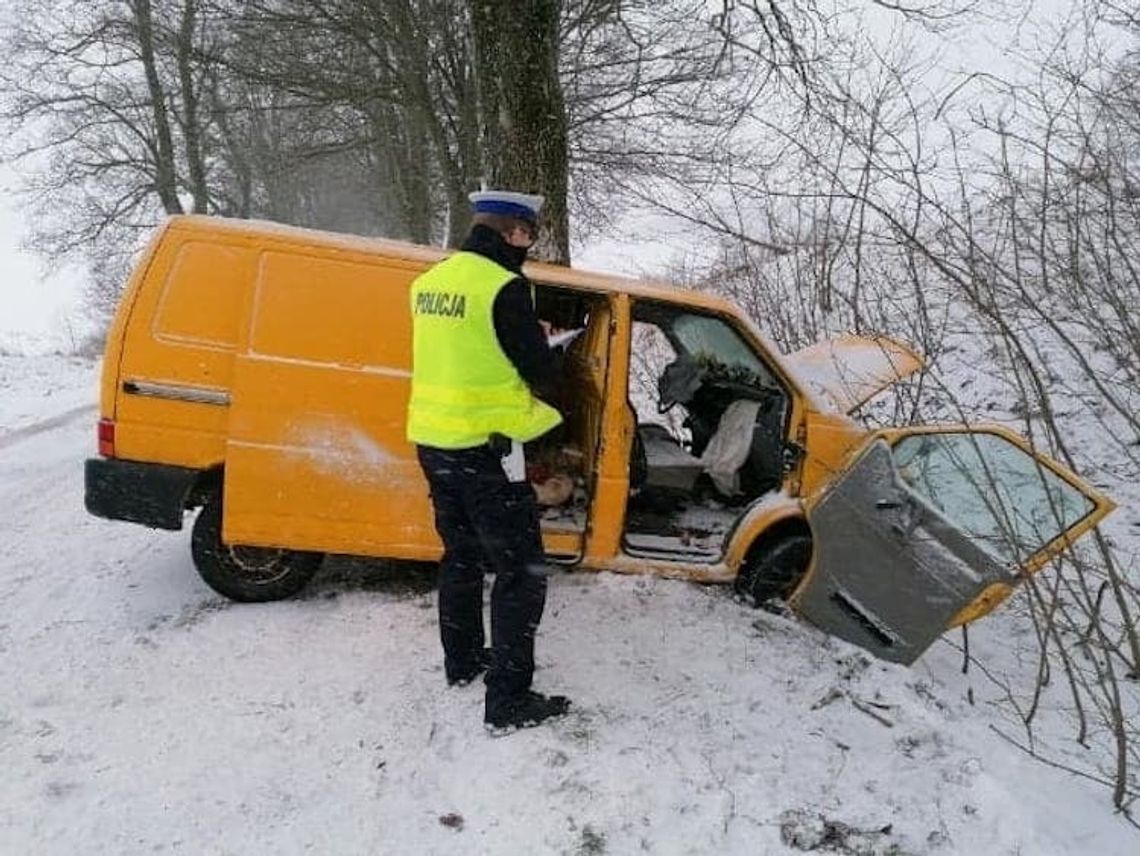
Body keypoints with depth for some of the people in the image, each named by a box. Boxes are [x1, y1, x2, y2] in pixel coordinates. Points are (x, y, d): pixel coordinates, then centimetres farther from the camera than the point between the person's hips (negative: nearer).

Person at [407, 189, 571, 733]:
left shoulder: (431, 280, 7)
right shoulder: (503, 288, -18)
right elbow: (542, 372, -11)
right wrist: (547, 408, 10)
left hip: (432, 439, 8)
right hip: (484, 448, -8)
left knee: (461, 555, 23)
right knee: (521, 571, 1)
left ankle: (462, 661, 36)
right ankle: (509, 701, 5)